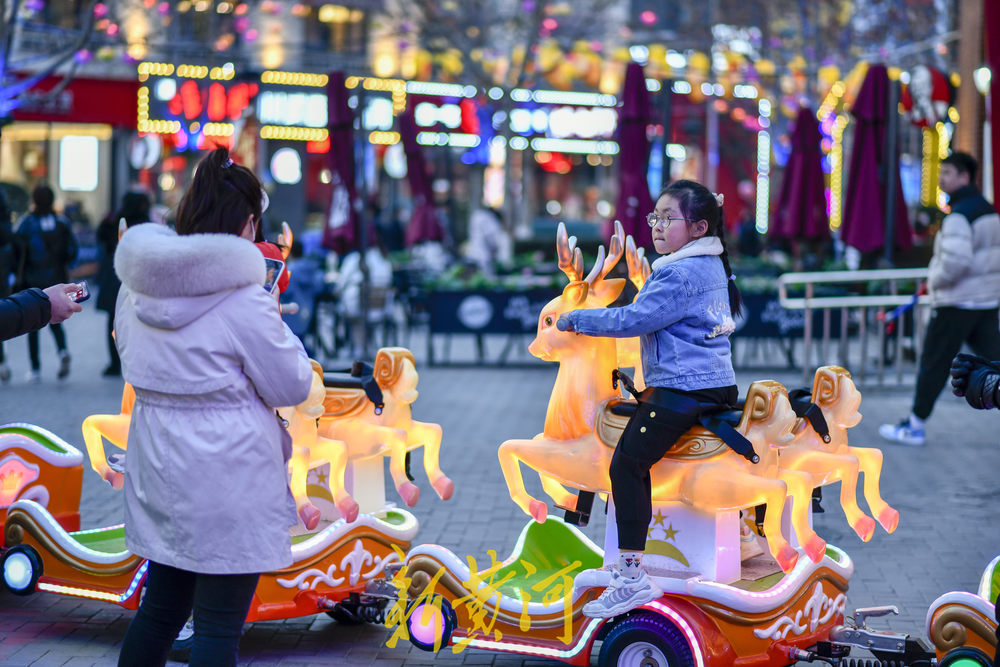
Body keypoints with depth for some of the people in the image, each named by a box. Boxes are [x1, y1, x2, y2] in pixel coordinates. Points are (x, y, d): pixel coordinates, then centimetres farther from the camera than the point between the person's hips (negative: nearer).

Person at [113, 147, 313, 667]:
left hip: (160, 469, 7)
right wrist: (276, 327, 5)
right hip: (229, 476, -7)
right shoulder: (244, 301, -18)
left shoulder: (136, 289, 2)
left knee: (159, 608, 20)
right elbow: (292, 387, -9)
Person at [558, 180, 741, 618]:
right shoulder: (711, 266, 18)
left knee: (627, 463, -17)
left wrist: (576, 319, -9)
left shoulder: (683, 273, -15)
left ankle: (632, 576, -23)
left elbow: (634, 319, -19)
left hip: (683, 387, -11)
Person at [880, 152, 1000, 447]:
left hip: (958, 304, -8)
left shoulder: (958, 216, -18)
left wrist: (934, 281, -10)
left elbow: (955, 262, -27)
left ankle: (914, 426, 11)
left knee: (933, 363, 3)